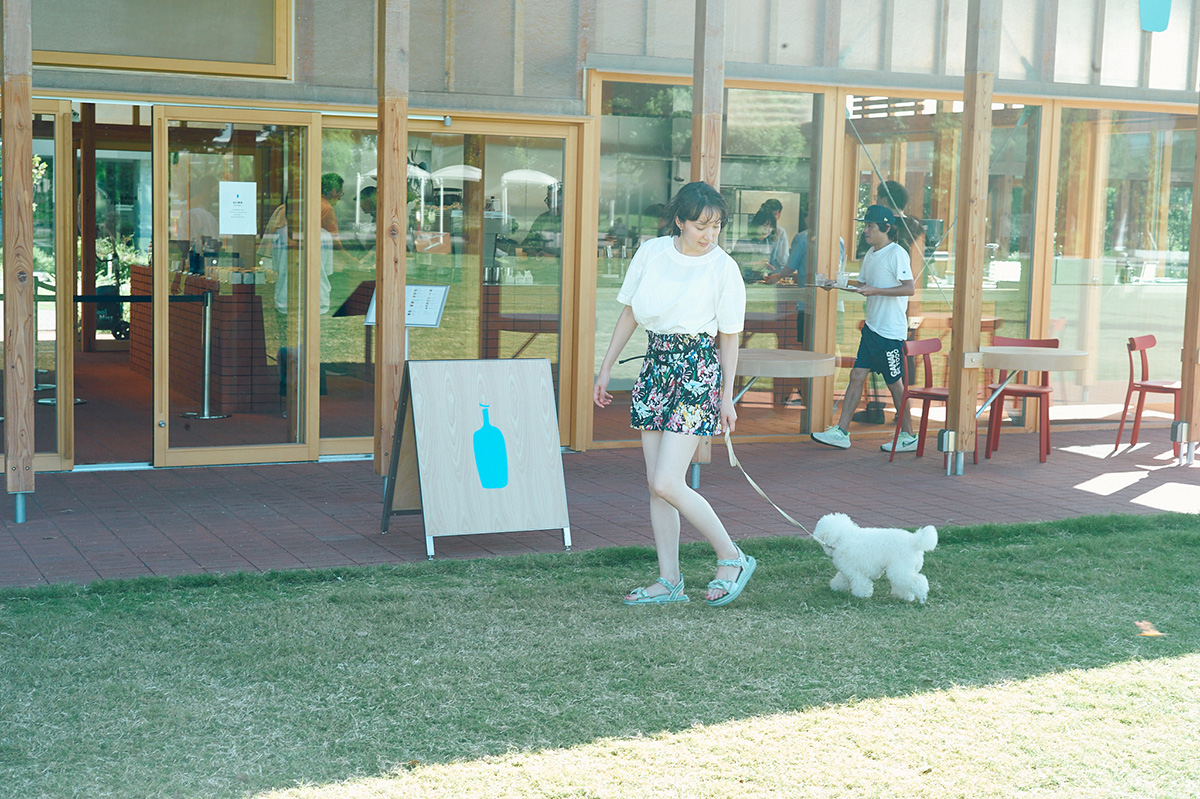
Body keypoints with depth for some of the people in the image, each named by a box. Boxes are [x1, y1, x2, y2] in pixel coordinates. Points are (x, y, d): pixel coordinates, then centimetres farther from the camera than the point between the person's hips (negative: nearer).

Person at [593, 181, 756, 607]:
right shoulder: (650, 252, 3)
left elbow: (729, 337, -1)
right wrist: (606, 369, 14)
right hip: (655, 365, 5)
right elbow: (630, 312, 13)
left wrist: (727, 397, -1)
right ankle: (669, 581, 14)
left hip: (697, 372, -5)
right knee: (656, 483, 6)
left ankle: (732, 559, 4)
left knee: (666, 483, -12)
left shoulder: (724, 269, -8)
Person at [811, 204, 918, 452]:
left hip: (891, 331, -8)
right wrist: (837, 284, 11)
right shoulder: (871, 254, 12)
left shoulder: (897, 254, -13)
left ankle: (908, 436, 14)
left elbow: (909, 288, -19)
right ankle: (842, 432, 5)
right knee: (856, 376, 4)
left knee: (894, 383, 1)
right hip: (872, 327, 8)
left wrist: (875, 290, -24)